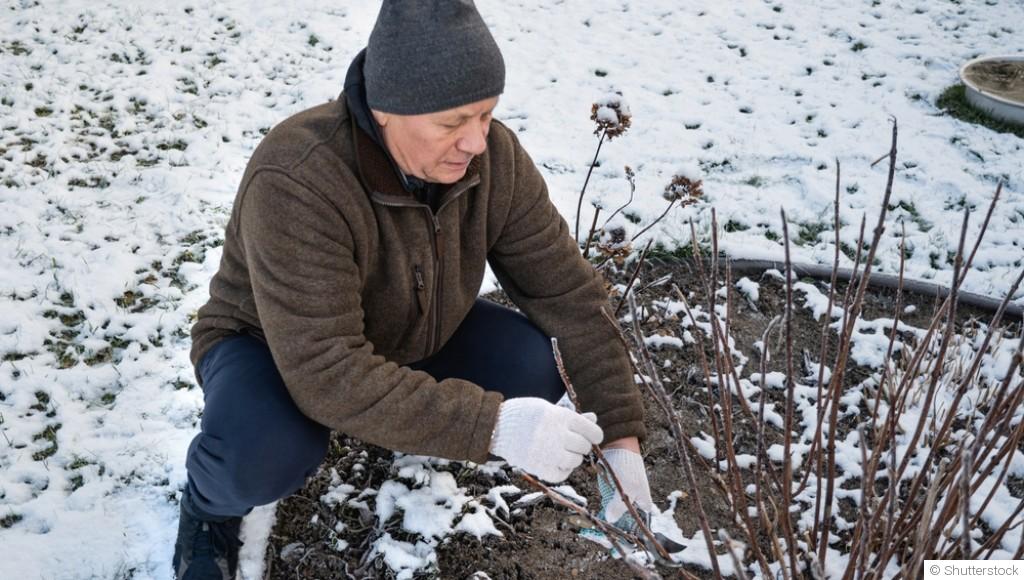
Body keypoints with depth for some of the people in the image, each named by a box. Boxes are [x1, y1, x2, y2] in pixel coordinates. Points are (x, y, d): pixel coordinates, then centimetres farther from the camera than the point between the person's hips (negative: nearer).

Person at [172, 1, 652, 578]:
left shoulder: (495, 157, -21)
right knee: (265, 453, -37)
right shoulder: (296, 183, -37)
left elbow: (570, 293, -16)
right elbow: (327, 373, -41)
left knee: (534, 366, -21)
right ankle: (211, 505, 2)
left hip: (409, 335, 5)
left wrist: (621, 436, -22)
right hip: (273, 347, -4)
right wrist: (491, 426, -48)